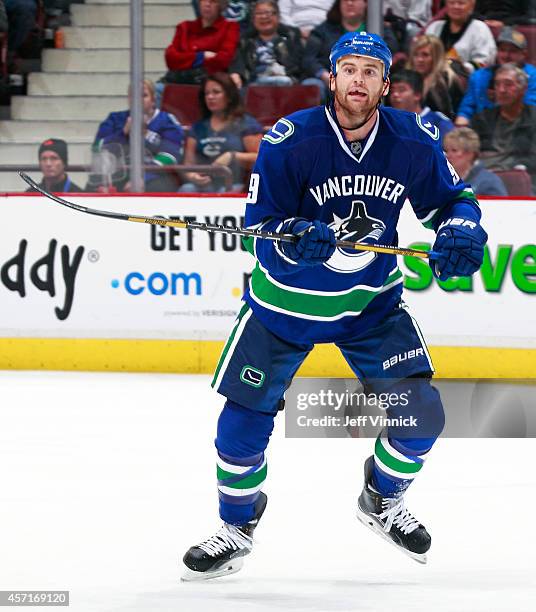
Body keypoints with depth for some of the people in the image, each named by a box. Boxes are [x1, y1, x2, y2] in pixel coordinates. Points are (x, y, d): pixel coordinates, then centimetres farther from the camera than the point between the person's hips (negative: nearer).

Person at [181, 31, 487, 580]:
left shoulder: (413, 141, -11)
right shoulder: (290, 140, -20)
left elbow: (452, 200, 3)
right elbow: (260, 226, -18)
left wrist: (460, 234, -19)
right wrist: (299, 238, -39)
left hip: (373, 304, 2)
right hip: (285, 301, -2)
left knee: (420, 413, -8)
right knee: (243, 422, -3)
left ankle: (382, 502, 23)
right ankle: (237, 529, 24)